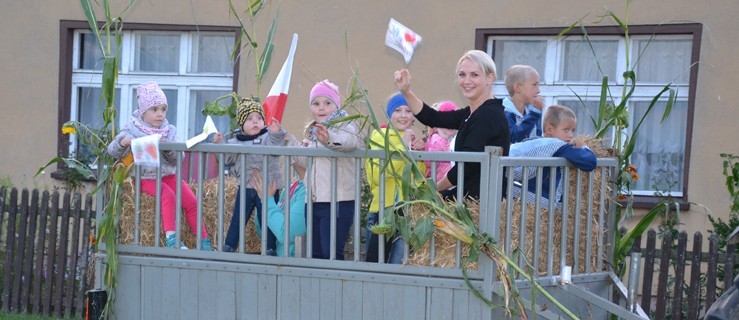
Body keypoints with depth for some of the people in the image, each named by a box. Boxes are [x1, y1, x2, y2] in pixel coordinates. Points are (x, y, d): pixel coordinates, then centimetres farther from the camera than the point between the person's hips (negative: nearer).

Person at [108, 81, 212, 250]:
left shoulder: (170, 130, 8)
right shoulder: (132, 129, -1)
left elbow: (178, 159, 1)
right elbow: (113, 151, -6)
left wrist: (169, 150, -21)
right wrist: (122, 142, -28)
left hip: (169, 174, 4)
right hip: (146, 178, -4)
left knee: (191, 201, -12)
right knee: (168, 195, -31)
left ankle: (203, 240, -5)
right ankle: (170, 237, -31)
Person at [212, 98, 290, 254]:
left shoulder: (268, 137, -5)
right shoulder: (235, 141, 8)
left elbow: (276, 148, -24)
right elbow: (227, 160, 12)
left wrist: (276, 134, -42)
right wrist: (219, 144, 0)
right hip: (245, 187, 4)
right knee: (237, 219, 11)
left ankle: (270, 249, 11)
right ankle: (228, 247, 21)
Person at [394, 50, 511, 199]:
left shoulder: (489, 115, -14)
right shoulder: (471, 114, 16)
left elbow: (467, 165, -17)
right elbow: (432, 118, 14)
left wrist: (435, 188, -5)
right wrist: (406, 91, 3)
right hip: (470, 195, 9)